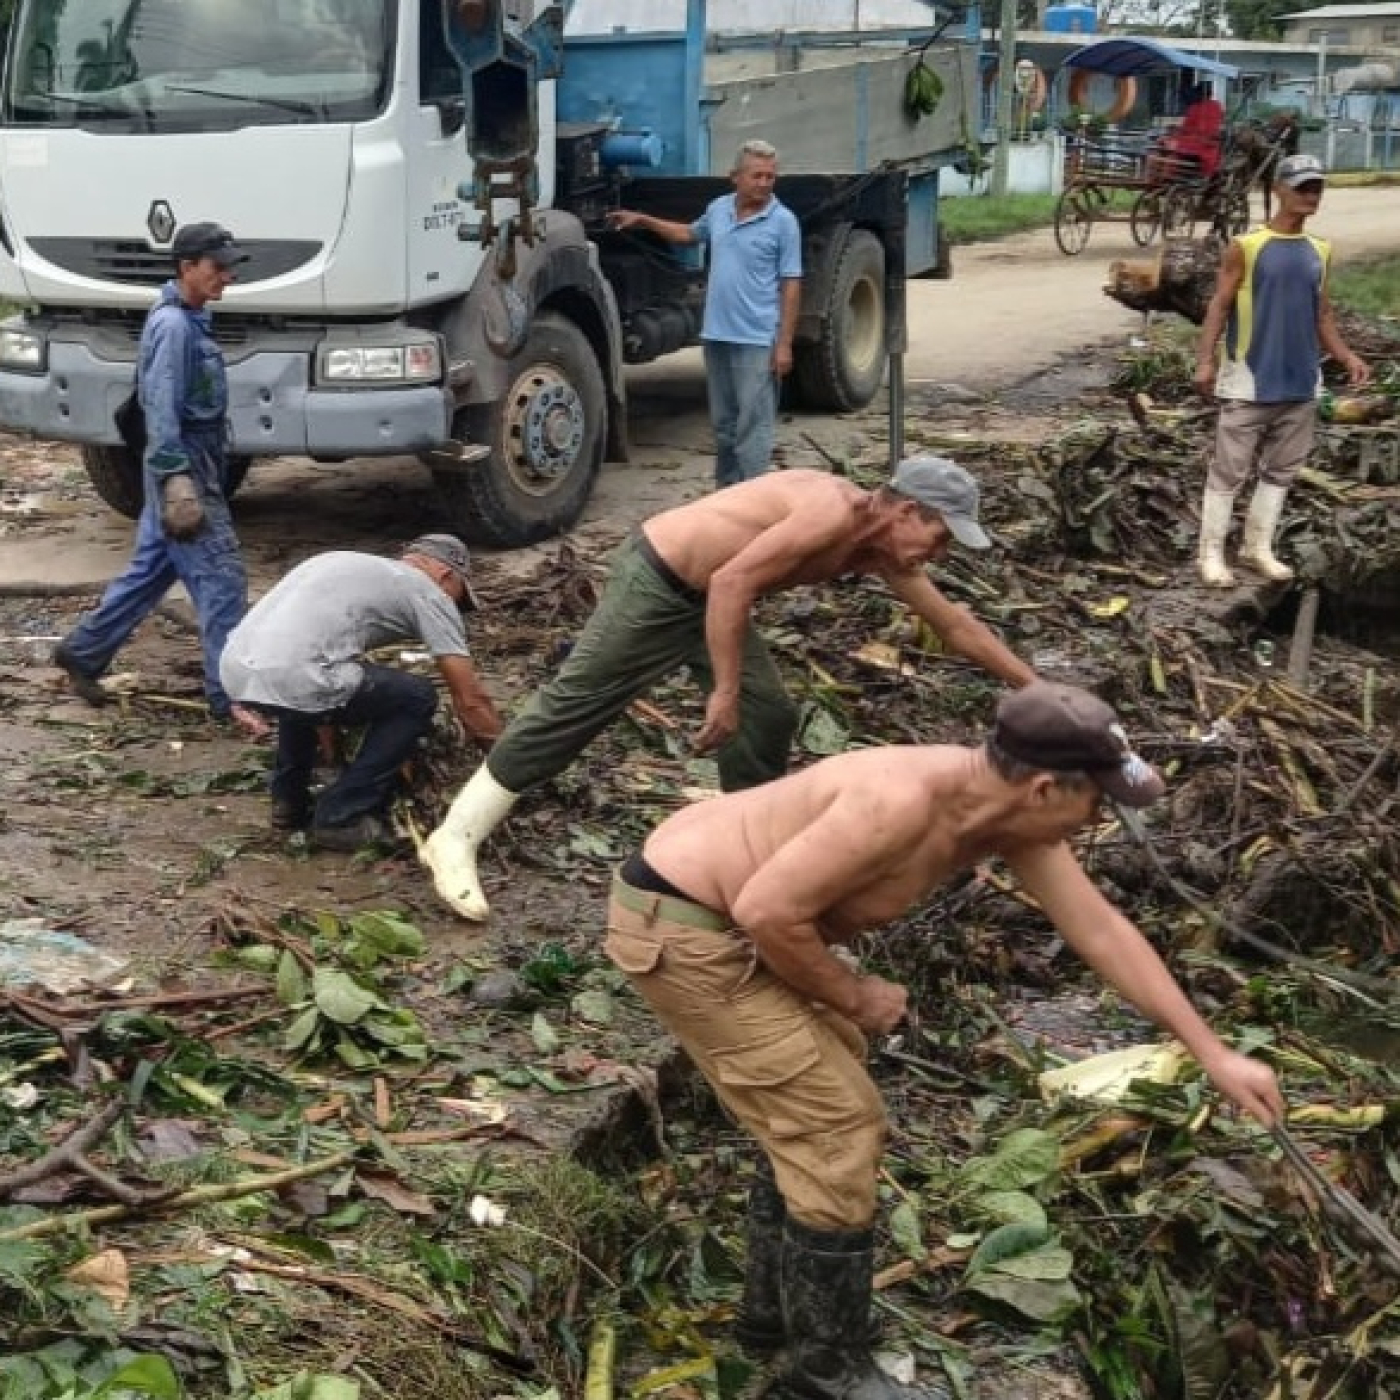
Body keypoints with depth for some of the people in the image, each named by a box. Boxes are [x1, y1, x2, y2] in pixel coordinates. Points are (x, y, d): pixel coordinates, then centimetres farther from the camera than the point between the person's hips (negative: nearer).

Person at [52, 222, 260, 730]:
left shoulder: (192, 319, 13)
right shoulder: (173, 325, -17)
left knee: (150, 569, 17)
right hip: (186, 469, -10)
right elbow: (161, 407, -20)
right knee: (220, 578, -9)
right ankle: (230, 695, -7)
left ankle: (81, 652, 29)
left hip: (196, 465, 10)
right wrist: (173, 476, -23)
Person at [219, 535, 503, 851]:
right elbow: (470, 700, 8)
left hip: (235, 670, 8)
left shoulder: (347, 562, 32)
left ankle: (289, 803, 33)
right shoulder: (429, 594, 11)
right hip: (289, 678, -8)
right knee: (417, 699, 12)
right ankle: (341, 819, 11)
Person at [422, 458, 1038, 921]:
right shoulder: (835, 513, -27)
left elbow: (955, 625, 12)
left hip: (707, 597, 9)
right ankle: (455, 839, 3)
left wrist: (1034, 686, 15)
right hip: (656, 581, -9)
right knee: (570, 708, -5)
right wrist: (725, 692, -27)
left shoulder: (880, 549, 1)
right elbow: (733, 582, -30)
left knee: (769, 716, 6)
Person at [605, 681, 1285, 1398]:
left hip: (722, 910, 10)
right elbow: (767, 912, -29)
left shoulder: (1006, 806, -3)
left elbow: (1102, 931, 4)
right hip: (678, 925, -9)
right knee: (838, 1129, -4)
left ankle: (775, 1305, 39)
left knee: (815, 1109, 22)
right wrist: (853, 997, -12)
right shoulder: (905, 802, -31)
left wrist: (1214, 1054, 7)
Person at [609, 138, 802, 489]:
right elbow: (690, 233, 32)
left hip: (756, 340, -6)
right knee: (723, 423, 13)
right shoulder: (718, 209, 9)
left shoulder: (783, 221, -6)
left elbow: (791, 286, -7)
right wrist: (641, 220, 30)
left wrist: (785, 344, -12)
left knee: (753, 425, -8)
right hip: (716, 335, 6)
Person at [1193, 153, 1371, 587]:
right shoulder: (1246, 247, -7)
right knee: (1229, 471, -1)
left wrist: (1346, 357, 4)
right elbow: (1219, 307, -9)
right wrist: (1205, 360, -19)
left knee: (1281, 471, 11)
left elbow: (1322, 315, 17)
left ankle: (1258, 547, 22)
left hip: (1300, 383, 6)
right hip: (1250, 381, -6)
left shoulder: (1319, 252, 10)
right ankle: (1211, 553, 5)